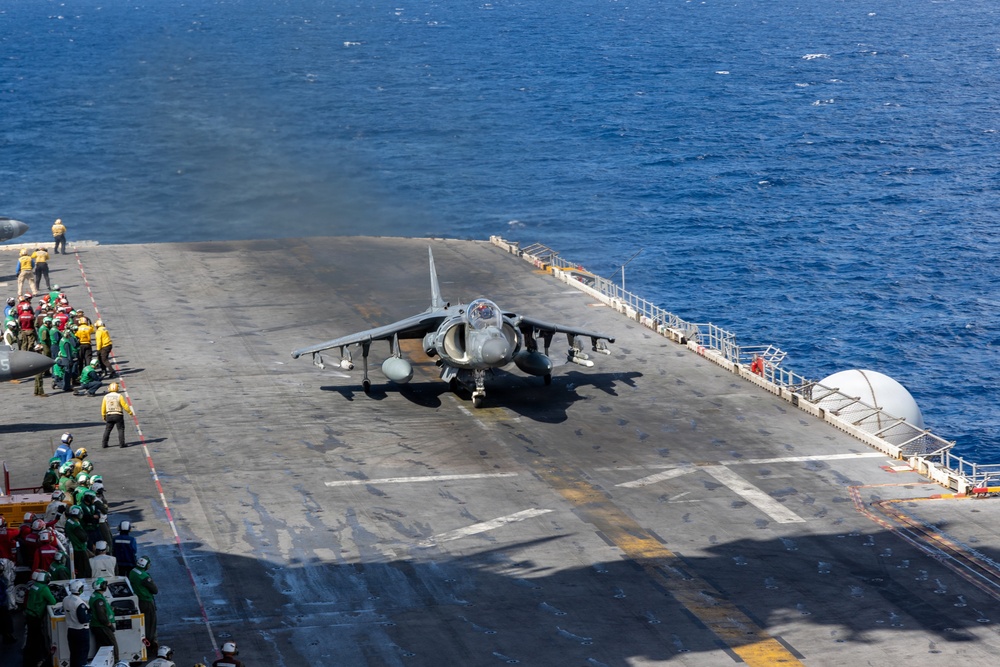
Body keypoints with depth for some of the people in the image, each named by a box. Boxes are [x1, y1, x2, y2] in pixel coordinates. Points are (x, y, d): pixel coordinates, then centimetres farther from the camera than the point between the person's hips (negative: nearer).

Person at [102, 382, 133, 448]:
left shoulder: (106, 397, 2)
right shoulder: (119, 396, -9)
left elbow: (103, 407, 6)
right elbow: (125, 405, -8)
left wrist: (103, 415, 20)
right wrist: (130, 412, 5)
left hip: (109, 415, 3)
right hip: (118, 415, -3)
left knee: (107, 430, 12)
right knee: (121, 429, 4)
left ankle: (104, 443, 10)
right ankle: (121, 443, -2)